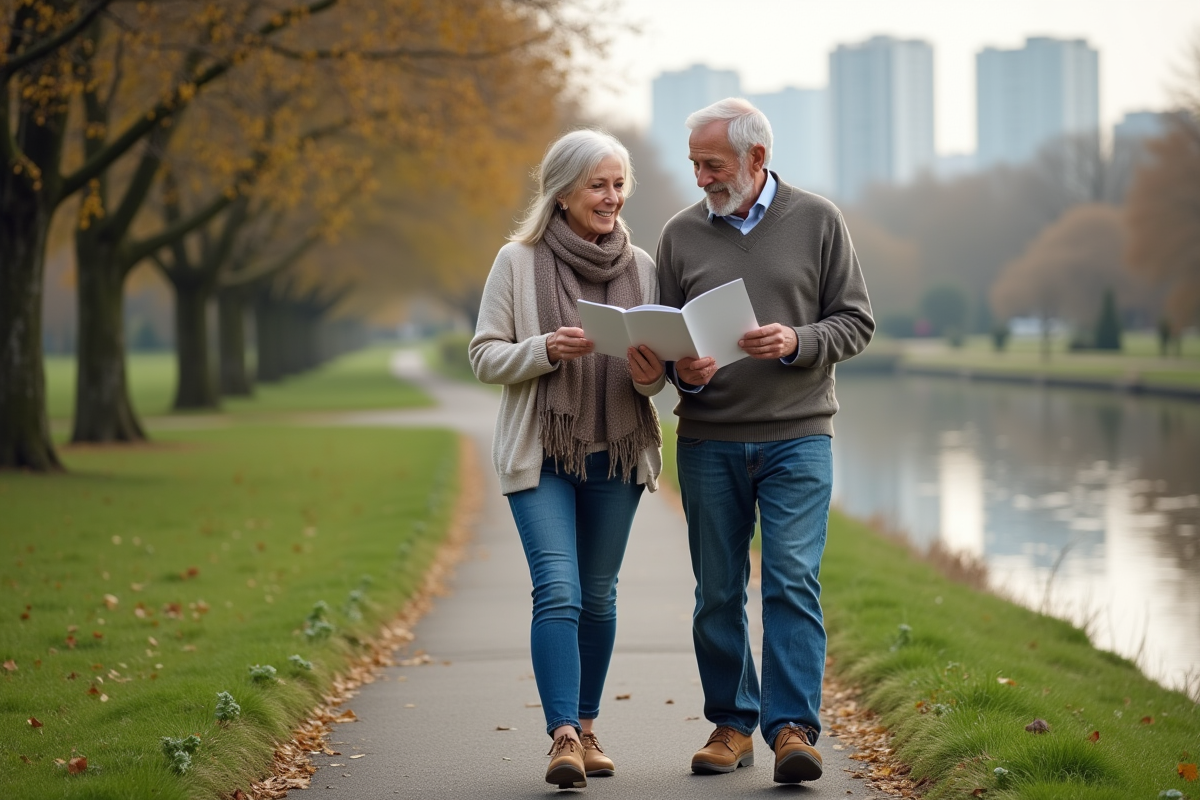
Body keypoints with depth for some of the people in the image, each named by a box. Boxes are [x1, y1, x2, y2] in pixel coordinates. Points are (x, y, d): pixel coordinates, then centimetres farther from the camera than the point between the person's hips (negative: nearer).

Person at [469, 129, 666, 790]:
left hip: (616, 454, 4)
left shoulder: (640, 267, 6)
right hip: (540, 455, -3)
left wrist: (650, 375, -12)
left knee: (598, 594, 12)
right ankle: (563, 737, -17)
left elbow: (662, 359, 12)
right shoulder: (517, 262, -3)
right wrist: (546, 350, -20)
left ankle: (586, 726, 24)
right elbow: (484, 357, -3)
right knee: (559, 591, -14)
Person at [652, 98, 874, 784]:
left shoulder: (818, 222, 2)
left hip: (798, 436, -2)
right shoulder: (682, 234, 7)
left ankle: (793, 728, -8)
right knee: (718, 593, 6)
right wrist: (681, 369, -10)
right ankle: (733, 725, 17)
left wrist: (797, 342, -15)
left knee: (793, 583, -10)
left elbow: (856, 322, 4)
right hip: (708, 440, 2)